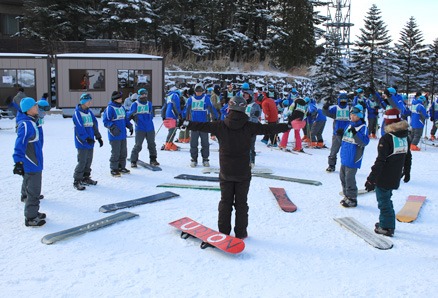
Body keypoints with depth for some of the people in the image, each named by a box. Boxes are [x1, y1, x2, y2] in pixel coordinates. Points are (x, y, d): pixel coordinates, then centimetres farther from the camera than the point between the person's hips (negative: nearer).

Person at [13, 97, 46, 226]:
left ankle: (33, 212, 36)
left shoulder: (31, 122, 9)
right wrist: (18, 162, -30)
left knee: (32, 190, 21)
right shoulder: (26, 125, -21)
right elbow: (20, 144, -27)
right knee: (33, 192, 1)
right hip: (31, 166, -10)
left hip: (35, 164, 10)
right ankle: (30, 218, 13)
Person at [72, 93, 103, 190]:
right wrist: (86, 138, -22)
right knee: (82, 162, -7)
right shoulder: (77, 113, -11)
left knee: (89, 161, 13)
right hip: (82, 142, -7)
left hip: (90, 142, 7)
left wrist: (98, 137, 9)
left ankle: (86, 178, 27)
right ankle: (77, 181, 1)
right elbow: (80, 128, -18)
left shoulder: (89, 112, 12)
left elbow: (95, 125, 13)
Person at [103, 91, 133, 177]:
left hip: (123, 135, 8)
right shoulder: (110, 108, -12)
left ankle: (121, 167, 27)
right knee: (115, 153, -3)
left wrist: (130, 126, 11)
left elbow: (125, 118, 24)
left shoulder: (122, 107, 13)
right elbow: (106, 121, -15)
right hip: (114, 135, -8)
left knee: (123, 152, 14)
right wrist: (112, 127, -27)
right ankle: (114, 169, 8)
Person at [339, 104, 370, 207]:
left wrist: (355, 133, -33)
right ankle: (346, 196, 29)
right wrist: (340, 133, 9)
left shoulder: (363, 127, -12)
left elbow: (365, 141, -25)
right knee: (343, 177, 15)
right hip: (345, 157, 8)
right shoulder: (349, 125, 11)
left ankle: (352, 199, 9)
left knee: (349, 178, -4)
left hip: (353, 159, -8)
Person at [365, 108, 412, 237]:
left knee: (384, 201, 5)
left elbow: (380, 161, -22)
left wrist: (371, 179, -18)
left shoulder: (386, 139, -21)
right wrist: (407, 173, 30)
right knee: (386, 199, 22)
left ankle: (386, 227, 12)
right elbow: (408, 157, 15)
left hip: (384, 178, -7)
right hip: (395, 178, 7)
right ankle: (386, 223, 32)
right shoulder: (406, 137, 3)